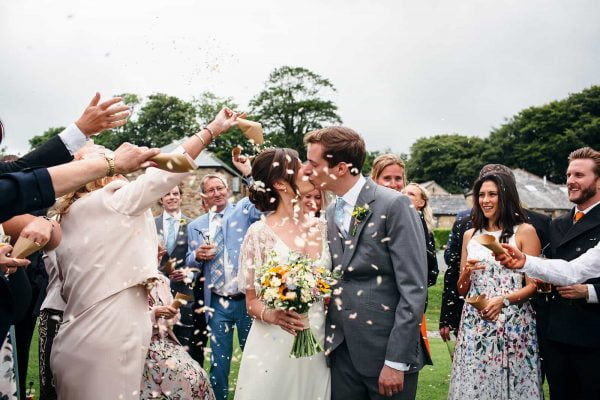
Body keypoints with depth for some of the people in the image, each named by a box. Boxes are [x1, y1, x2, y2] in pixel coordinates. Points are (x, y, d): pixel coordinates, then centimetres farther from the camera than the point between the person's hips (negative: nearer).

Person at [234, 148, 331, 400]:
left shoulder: (321, 228, 4)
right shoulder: (260, 233, -7)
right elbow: (252, 302, -3)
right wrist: (273, 315, -23)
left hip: (318, 344, 4)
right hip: (274, 347, -3)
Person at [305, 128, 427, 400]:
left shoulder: (394, 205, -12)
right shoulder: (331, 214, 10)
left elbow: (413, 288, -15)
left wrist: (396, 361, -16)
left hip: (385, 351, -6)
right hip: (341, 352, 6)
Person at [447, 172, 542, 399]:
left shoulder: (525, 232, 0)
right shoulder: (470, 235, 12)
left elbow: (533, 285, -3)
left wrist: (503, 299, -19)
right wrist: (466, 273, -6)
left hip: (513, 324, -3)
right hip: (474, 324, 3)